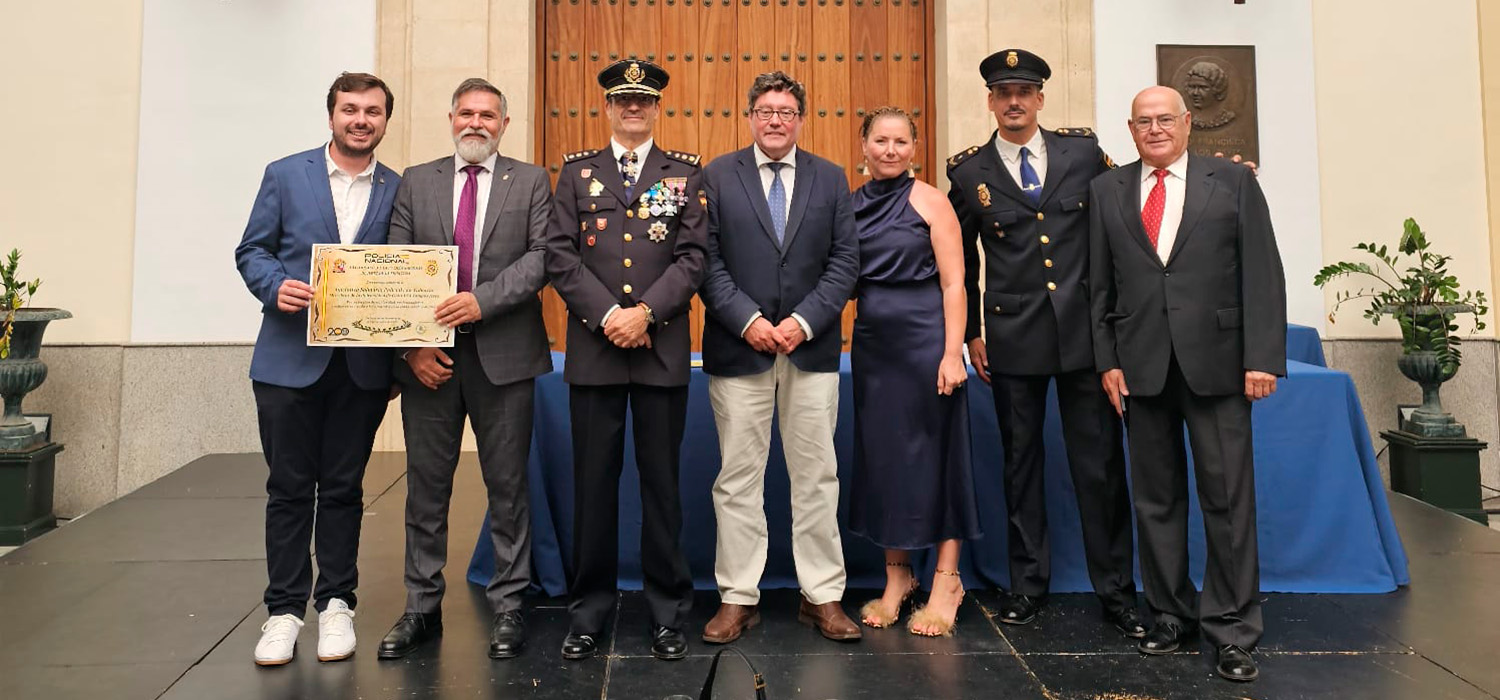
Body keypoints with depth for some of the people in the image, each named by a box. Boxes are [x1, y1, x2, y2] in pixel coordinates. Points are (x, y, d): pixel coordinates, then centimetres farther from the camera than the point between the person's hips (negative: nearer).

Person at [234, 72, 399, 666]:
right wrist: (276, 285, -15)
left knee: (343, 487, 9)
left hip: (363, 365, 1)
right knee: (289, 488, 6)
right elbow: (251, 251, 6)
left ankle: (336, 604, 21)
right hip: (291, 358, 0)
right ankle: (284, 610, 17)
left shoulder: (398, 190, 7)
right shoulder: (285, 175, 5)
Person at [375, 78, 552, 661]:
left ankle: (508, 607, 17)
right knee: (426, 487, 9)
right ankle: (422, 608, 22)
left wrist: (482, 300, -18)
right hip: (429, 355, 2)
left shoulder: (531, 182, 7)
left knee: (507, 485, 6)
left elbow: (541, 257, -5)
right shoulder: (416, 182, 11)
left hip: (503, 354, -2)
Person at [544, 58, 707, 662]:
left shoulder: (685, 172, 10)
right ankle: (588, 611, 18)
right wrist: (607, 315, -11)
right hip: (593, 347, 1)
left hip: (663, 348, 0)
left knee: (661, 480, 5)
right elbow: (561, 255, 1)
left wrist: (646, 312, -13)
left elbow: (693, 257, 0)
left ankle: (668, 611, 17)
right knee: (593, 480, 6)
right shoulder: (576, 172, 12)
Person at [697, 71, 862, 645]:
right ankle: (738, 597, 15)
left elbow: (845, 260, 3)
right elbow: (707, 260, -1)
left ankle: (823, 596, 17)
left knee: (816, 476, 6)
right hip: (739, 346, -1)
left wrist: (804, 321, -9)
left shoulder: (830, 179, 9)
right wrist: (746, 320, -12)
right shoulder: (716, 176, 5)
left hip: (811, 346, 1)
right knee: (738, 478, 4)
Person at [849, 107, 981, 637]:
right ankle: (896, 575, 22)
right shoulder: (852, 205, 9)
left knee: (934, 452, 2)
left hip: (924, 338, -5)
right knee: (881, 454, 9)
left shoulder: (929, 200, -4)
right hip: (873, 342, 5)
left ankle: (946, 579, 15)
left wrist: (952, 353, -15)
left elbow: (953, 283, -8)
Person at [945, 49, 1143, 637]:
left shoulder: (1083, 150, 5)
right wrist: (970, 333, 8)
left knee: (1101, 465, 3)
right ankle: (1028, 583, 23)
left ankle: (1115, 589, 16)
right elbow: (961, 261, 10)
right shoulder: (969, 171, 4)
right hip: (1013, 339, 0)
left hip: (1086, 329, 0)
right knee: (1021, 463, 9)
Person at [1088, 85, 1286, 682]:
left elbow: (1263, 274, 1)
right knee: (1156, 496, 8)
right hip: (1140, 365, 2)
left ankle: (1231, 628, 13)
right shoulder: (1106, 191, 11)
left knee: (1228, 496, 1)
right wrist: (1107, 360, 1)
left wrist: (1263, 358, -8)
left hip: (1217, 363, -1)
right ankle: (1171, 615, 21)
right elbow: (1100, 286, 8)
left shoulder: (1234, 182, 6)